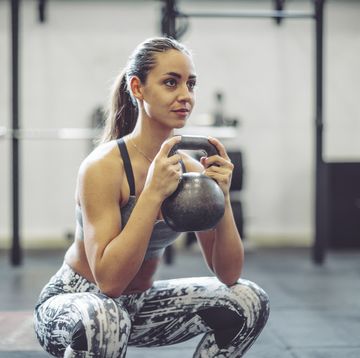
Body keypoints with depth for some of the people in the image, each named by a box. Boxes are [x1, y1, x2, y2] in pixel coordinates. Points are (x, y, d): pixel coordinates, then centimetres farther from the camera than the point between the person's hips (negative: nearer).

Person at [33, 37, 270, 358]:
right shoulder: (103, 166, -24)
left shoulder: (191, 170, -6)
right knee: (101, 319, -40)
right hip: (73, 302, -6)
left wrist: (222, 197, -19)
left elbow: (228, 274, -5)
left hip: (138, 304, 7)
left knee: (248, 301, -5)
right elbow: (108, 280, -31)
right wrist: (153, 193, -35)